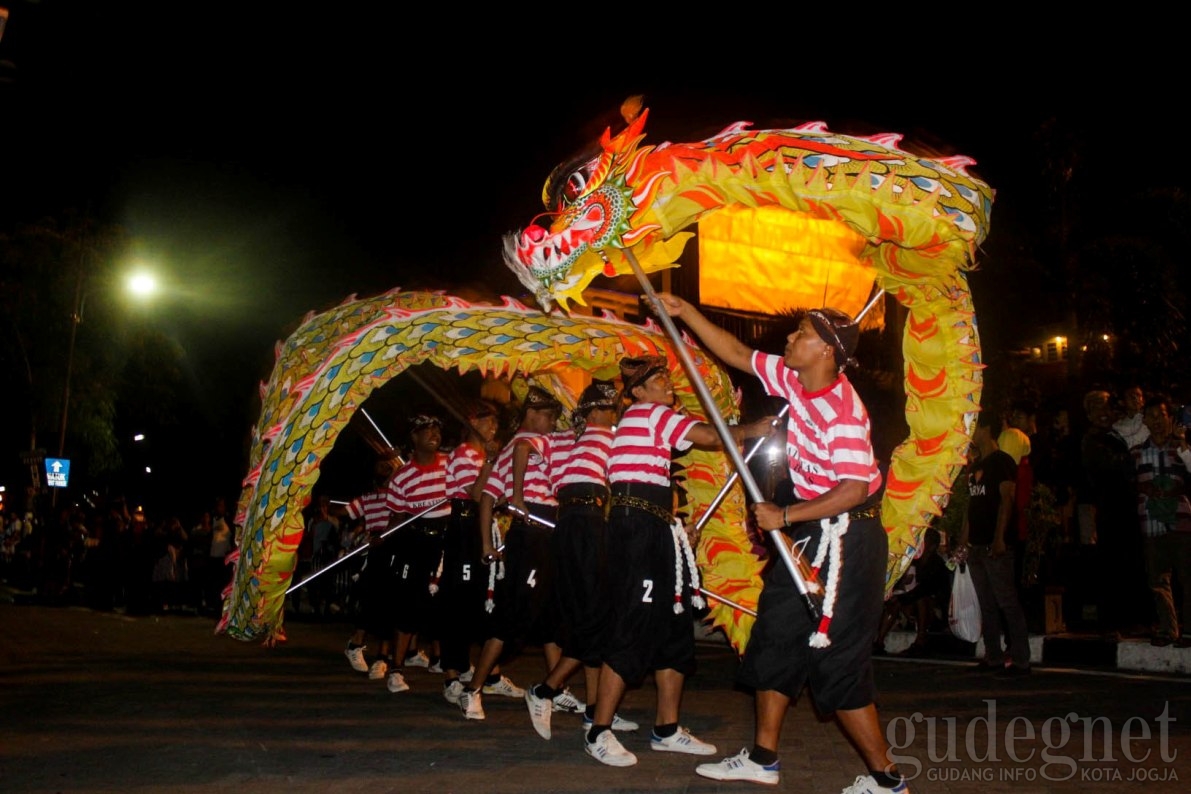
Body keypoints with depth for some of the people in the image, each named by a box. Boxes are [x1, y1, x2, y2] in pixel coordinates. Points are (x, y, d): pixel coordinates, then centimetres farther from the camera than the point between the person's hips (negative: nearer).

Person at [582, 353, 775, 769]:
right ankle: (599, 734, 1)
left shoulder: (642, 420, 22)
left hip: (654, 532, 10)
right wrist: (753, 430, 2)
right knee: (632, 631, -7)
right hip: (638, 529, -10)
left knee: (673, 629, 11)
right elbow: (712, 437, -14)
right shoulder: (651, 414, -7)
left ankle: (666, 730, 20)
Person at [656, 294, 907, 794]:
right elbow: (736, 353, 13)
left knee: (837, 662, -4)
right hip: (812, 534, 10)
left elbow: (854, 489, -27)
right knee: (776, 639, 14)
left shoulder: (841, 408, -22)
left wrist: (785, 516, -22)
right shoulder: (794, 381, 3)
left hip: (845, 540, -10)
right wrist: (686, 313, 11)